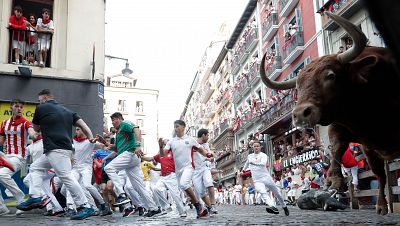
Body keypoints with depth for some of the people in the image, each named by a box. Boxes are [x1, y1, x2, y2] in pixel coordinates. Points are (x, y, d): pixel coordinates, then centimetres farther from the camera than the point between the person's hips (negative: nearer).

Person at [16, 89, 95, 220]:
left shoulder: (41, 108, 5)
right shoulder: (67, 111, 20)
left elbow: (36, 128, 18)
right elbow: (81, 123, 9)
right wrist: (91, 138, 3)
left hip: (56, 149, -9)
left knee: (66, 177, -14)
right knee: (36, 167, 20)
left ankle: (84, 207, -16)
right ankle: (35, 197, 10)